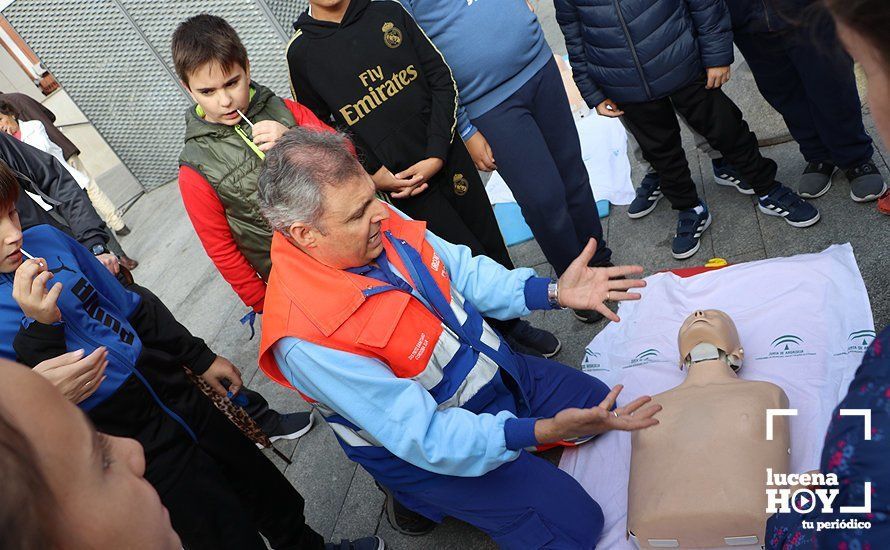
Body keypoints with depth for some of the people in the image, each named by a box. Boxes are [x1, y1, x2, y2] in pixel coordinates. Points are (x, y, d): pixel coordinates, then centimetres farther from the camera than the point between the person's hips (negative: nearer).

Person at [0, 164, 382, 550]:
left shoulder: (44, 241, -1)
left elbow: (133, 305, 10)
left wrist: (200, 358, 14)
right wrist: (42, 327, -32)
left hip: (176, 395, 6)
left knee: (269, 491, 22)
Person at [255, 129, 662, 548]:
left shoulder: (377, 221, -15)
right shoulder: (308, 340, -35)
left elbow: (461, 270, -3)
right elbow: (425, 438, -32)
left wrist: (553, 292, -16)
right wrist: (542, 431, -40)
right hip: (430, 445, -7)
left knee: (607, 407, 15)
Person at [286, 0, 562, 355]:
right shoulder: (301, 52, -3)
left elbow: (443, 80, 0)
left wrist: (437, 155, -10)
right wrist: (372, 176, -9)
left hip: (448, 158, 3)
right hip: (397, 182, -3)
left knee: (493, 247, 11)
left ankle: (514, 321, 35)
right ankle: (510, 330, 26)